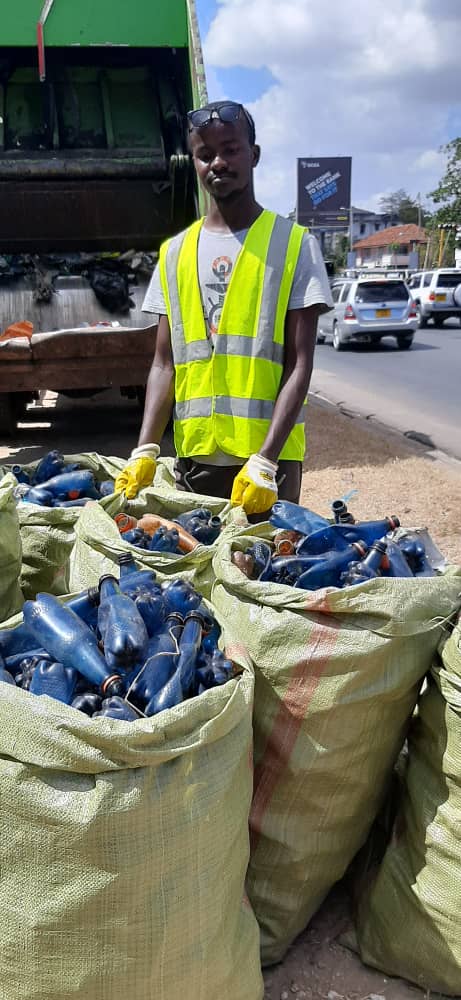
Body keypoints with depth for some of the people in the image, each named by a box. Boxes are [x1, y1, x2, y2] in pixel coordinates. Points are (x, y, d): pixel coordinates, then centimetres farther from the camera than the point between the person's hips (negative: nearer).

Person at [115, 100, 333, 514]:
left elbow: (299, 364, -6)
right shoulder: (174, 253, 10)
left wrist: (264, 460, -16)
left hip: (268, 460, -3)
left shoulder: (295, 244, 0)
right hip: (193, 460, 3)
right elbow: (165, 363, 8)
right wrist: (145, 450, -5)